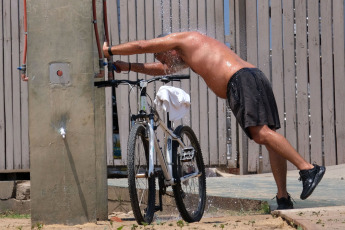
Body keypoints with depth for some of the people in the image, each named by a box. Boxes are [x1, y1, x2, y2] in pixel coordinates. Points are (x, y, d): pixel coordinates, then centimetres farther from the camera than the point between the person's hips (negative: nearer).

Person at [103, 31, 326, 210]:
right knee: (267, 135, 2)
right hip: (256, 77, 10)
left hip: (241, 80, -10)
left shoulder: (182, 39, 11)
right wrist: (128, 67, 48)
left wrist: (108, 51, 27)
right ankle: (283, 198, -2)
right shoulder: (193, 53, 37)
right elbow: (163, 69, 48)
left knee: (261, 133, -20)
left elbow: (141, 46, 14)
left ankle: (309, 168, -29)